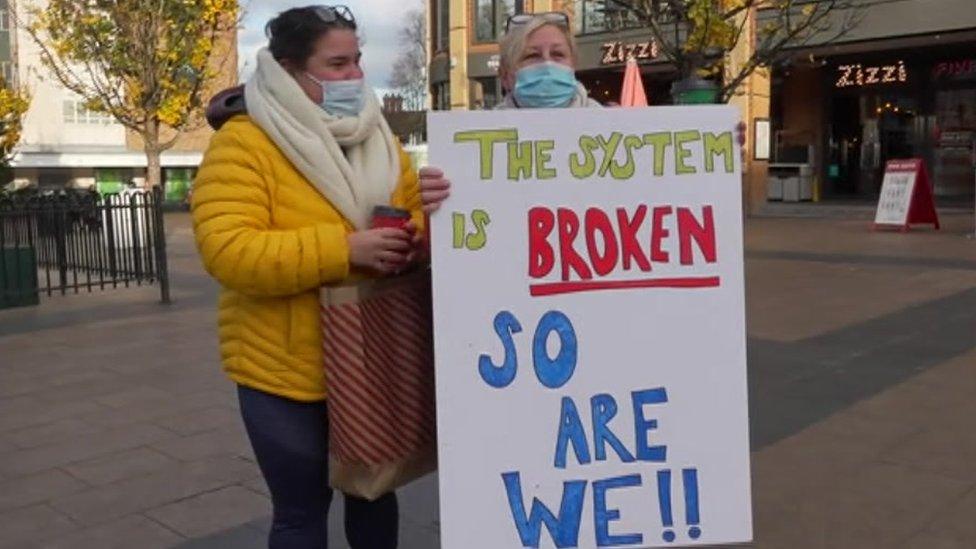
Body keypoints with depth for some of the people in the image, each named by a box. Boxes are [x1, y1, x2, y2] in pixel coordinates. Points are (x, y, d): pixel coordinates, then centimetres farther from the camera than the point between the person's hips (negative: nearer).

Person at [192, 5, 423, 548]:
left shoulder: (377, 137, 8)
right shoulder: (243, 143, -13)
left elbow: (414, 212, 13)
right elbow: (228, 252, -23)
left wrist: (415, 237, -12)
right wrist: (342, 250, -30)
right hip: (288, 369, -5)